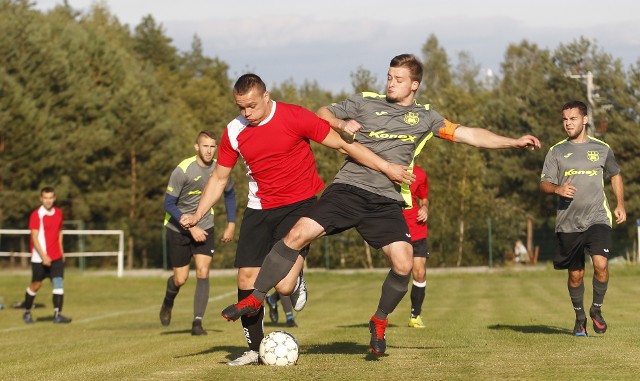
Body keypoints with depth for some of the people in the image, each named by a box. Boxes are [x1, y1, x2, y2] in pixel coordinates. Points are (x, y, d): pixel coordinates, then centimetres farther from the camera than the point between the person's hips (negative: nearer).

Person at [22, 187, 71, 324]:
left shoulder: (58, 213, 7)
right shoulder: (36, 215, -10)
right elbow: (35, 237, -15)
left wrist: (61, 252, 16)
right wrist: (43, 256, -22)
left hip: (56, 257, 4)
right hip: (39, 258, -4)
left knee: (59, 283, -9)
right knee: (36, 285, 5)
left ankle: (57, 314, -12)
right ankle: (27, 312, 25)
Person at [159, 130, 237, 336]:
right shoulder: (182, 170, -22)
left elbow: (229, 194, 12)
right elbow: (169, 204, -17)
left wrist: (231, 224, 6)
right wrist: (191, 228, -22)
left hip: (204, 227, 3)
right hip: (178, 228, -3)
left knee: (203, 273, -13)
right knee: (181, 279, 3)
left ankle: (197, 322, -9)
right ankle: (168, 303, 37)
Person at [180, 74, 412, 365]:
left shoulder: (294, 117, -15)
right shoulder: (233, 132, -2)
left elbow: (343, 144, -10)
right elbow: (219, 178, 11)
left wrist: (386, 167, -11)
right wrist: (198, 215, 1)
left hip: (300, 204, -4)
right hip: (260, 207, 4)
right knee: (246, 274, -5)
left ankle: (297, 282, 19)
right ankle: (254, 349, 9)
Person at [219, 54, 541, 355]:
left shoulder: (424, 118, 14)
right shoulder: (366, 103, 11)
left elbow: (469, 135, 13)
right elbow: (322, 114, 15)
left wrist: (514, 142, 7)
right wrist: (342, 124, -7)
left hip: (387, 200, 1)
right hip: (349, 188, -1)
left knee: (404, 264, -15)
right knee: (299, 233, -18)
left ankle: (379, 322, 12)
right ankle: (255, 299, -5)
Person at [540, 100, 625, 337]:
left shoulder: (601, 148, 9)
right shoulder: (556, 152, 7)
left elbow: (615, 175, 24)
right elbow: (544, 184, 1)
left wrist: (620, 205, 15)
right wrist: (557, 189, -21)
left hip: (597, 219, -1)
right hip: (568, 223, 1)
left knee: (601, 264, -20)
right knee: (575, 274, 6)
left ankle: (597, 310, 3)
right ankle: (579, 317, 28)